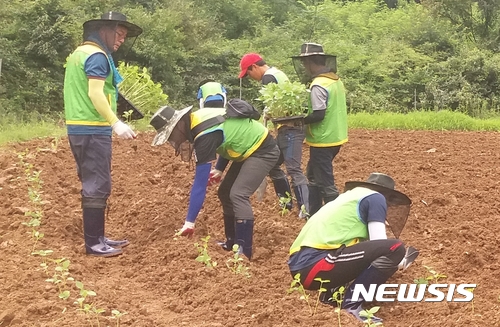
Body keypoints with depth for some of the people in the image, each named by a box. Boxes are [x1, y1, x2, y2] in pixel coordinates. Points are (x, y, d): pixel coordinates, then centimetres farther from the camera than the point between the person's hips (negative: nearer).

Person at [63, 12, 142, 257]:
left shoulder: (80, 53, 19)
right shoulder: (97, 55, -12)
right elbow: (95, 94, -23)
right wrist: (116, 123, -28)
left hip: (79, 127, 10)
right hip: (92, 130, -10)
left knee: (92, 184, 14)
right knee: (97, 186, -6)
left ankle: (97, 238, 21)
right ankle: (93, 244, -3)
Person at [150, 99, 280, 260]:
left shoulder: (205, 135, -31)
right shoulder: (197, 119, -3)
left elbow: (200, 183, -31)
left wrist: (189, 222, -28)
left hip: (263, 151, -10)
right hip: (249, 149, 10)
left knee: (238, 195, -23)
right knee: (225, 193, 12)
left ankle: (244, 253, -20)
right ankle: (232, 243, 20)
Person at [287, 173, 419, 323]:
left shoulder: (348, 196, 31)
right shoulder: (375, 197, 8)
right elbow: (379, 244, -1)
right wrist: (398, 261, 19)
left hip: (301, 265, 9)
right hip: (315, 264, -9)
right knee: (395, 248, -11)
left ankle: (330, 294, 11)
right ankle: (350, 304, -10)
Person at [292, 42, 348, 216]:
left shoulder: (318, 85, -20)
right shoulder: (336, 80, 9)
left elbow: (318, 115, -25)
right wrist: (304, 116, 9)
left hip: (323, 141, -10)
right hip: (335, 137, 10)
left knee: (326, 183, -2)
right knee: (313, 175, 22)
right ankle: (314, 214, 30)